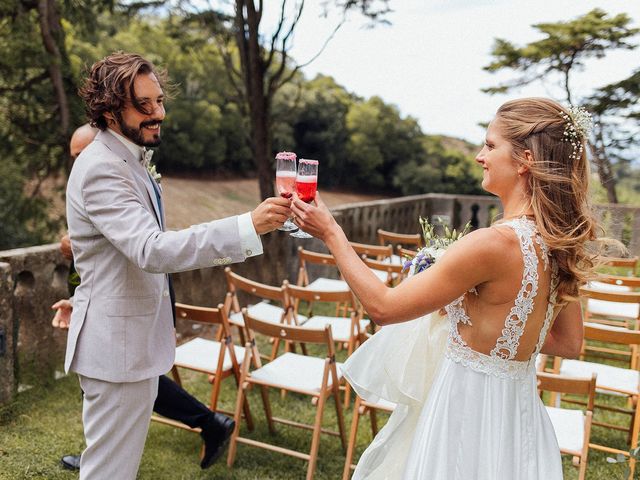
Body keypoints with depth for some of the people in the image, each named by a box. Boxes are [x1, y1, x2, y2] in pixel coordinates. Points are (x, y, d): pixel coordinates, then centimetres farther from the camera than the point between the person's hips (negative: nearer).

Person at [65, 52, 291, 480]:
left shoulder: (131, 159, 10)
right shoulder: (101, 169, -22)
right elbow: (152, 250, -35)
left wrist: (163, 325, 22)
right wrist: (249, 227, -41)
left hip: (139, 336, 10)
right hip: (116, 345, -10)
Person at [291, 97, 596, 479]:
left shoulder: (496, 242, -28)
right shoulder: (557, 241, -3)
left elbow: (383, 307, -20)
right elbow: (570, 344, 9)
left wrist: (331, 232, -11)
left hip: (469, 409, -8)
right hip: (517, 407, 8)